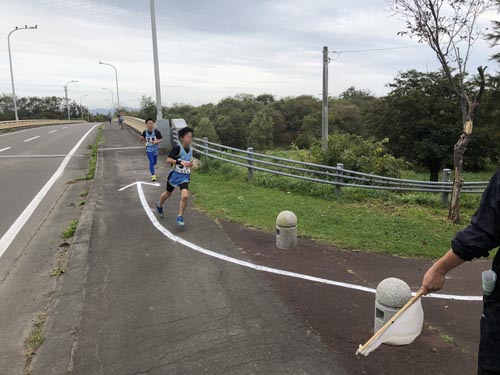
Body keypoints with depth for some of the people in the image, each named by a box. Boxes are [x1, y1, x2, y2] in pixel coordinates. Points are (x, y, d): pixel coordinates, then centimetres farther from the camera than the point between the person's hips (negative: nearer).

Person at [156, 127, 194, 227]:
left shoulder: (190, 150, 1)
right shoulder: (177, 148, -18)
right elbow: (168, 160, -22)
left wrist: (190, 164, -5)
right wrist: (180, 162, -33)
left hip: (185, 177, 3)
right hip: (174, 175, -3)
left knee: (185, 196, -16)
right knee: (168, 194, 19)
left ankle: (180, 217, 0)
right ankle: (159, 206, 50)